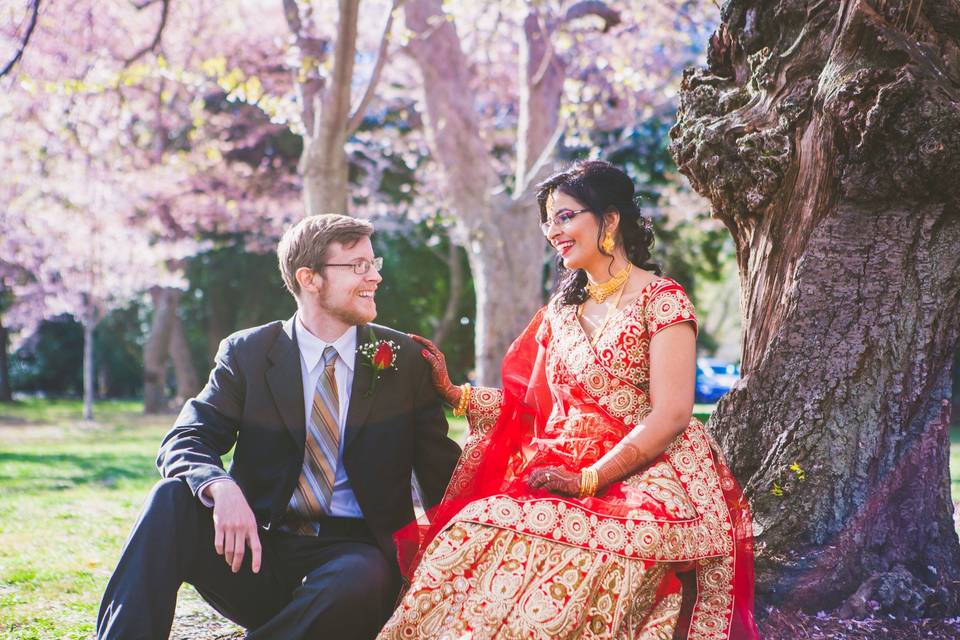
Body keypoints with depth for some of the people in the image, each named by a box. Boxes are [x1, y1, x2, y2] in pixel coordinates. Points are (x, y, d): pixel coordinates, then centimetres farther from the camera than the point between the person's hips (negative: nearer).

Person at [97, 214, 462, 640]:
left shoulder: (405, 360, 7)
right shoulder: (246, 353, 5)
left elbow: (442, 476, 8)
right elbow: (184, 442, -6)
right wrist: (221, 488, -30)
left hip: (352, 552, 0)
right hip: (259, 546, 1)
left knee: (364, 580, -36)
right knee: (172, 498, -26)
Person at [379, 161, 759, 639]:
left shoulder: (661, 300, -2)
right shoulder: (562, 310, 20)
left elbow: (671, 415, -12)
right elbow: (533, 404, 16)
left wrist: (588, 479, -16)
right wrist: (450, 391, 6)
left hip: (645, 480, -6)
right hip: (564, 472, 6)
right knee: (476, 533, -25)